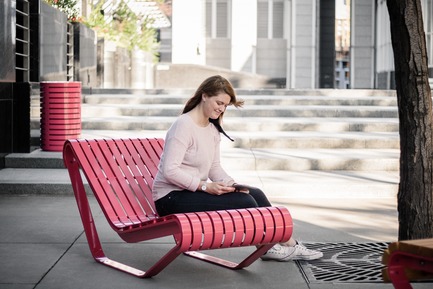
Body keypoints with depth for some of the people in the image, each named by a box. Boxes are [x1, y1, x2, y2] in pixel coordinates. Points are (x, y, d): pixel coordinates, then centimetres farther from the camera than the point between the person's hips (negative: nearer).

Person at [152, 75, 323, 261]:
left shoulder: (213, 129, 12)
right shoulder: (183, 125, -16)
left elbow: (215, 167, 11)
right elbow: (169, 170, -23)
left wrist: (231, 184, -9)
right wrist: (205, 186, -26)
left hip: (194, 190, 9)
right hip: (171, 197, -9)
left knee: (255, 193, -3)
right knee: (244, 202, -18)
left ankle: (290, 245, 5)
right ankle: (267, 248, 3)